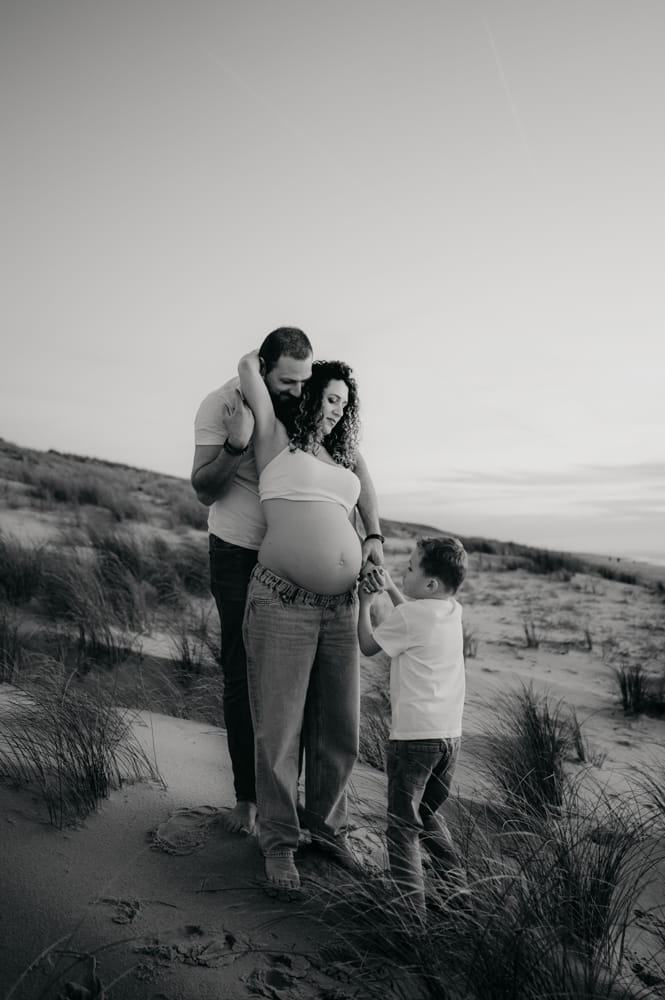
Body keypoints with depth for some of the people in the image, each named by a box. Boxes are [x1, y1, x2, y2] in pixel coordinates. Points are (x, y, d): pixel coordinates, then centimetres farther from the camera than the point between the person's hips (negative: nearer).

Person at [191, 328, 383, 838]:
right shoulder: (219, 406, -17)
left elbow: (357, 467, -6)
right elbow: (205, 491, -16)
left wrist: (374, 535, -18)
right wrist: (236, 444, -34)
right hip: (237, 550, -2)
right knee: (243, 673, 0)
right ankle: (247, 795, 13)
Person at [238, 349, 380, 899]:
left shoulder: (341, 457, 19)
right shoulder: (276, 440, 3)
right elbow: (248, 366, 1)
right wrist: (267, 360, 20)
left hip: (340, 607, 6)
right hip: (282, 601, -6)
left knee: (339, 728, 11)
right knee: (280, 728, 2)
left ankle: (326, 822, 31)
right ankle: (279, 843, 18)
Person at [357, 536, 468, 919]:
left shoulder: (407, 617, -13)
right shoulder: (454, 611, 7)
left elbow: (368, 645, 2)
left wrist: (365, 603, 13)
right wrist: (389, 588, 18)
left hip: (414, 733, -7)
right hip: (451, 733, 7)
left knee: (403, 823, 2)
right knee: (430, 815, 24)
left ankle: (411, 903, -2)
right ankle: (458, 889, 26)